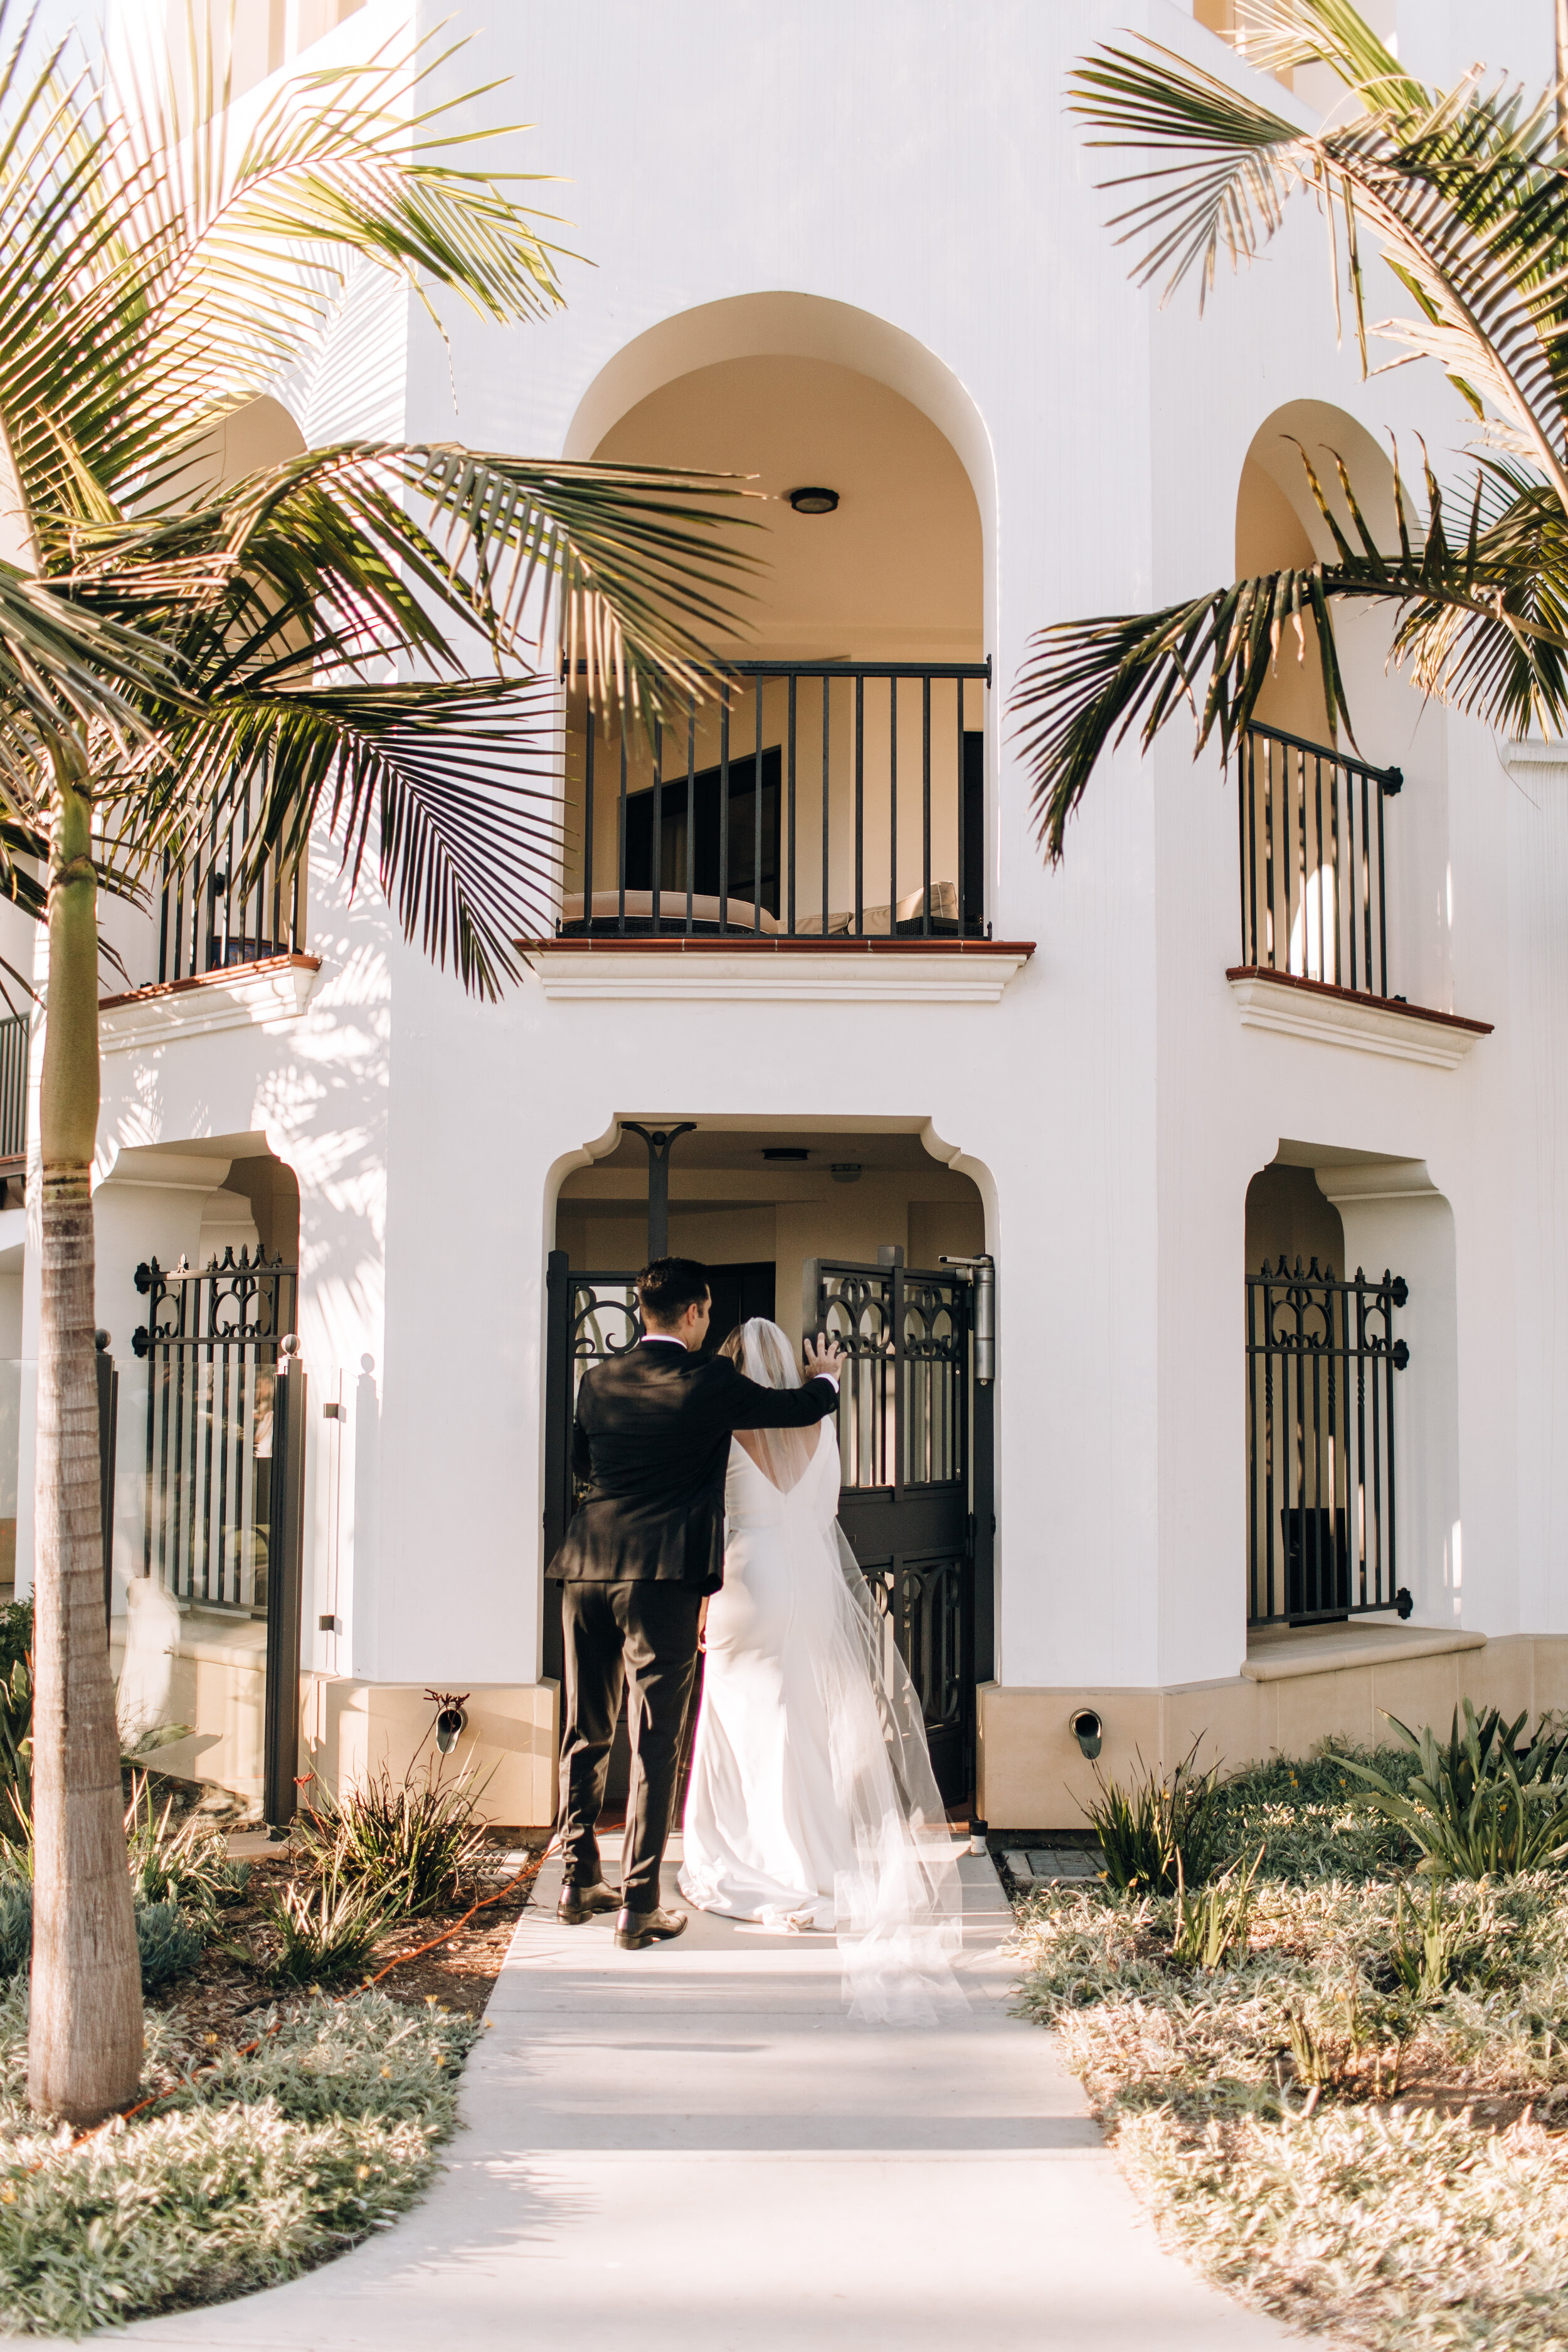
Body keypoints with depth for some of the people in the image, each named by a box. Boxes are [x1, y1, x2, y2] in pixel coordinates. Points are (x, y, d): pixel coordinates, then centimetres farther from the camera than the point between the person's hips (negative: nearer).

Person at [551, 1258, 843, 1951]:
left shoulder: (599, 1380, 8)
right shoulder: (711, 1384, -5)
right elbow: (804, 1407, 9)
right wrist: (825, 1376, 31)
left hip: (587, 1570, 5)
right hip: (663, 1579, -5)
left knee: (586, 1735, 16)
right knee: (654, 1743, -1)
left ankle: (579, 1884, 25)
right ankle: (638, 1908, 1)